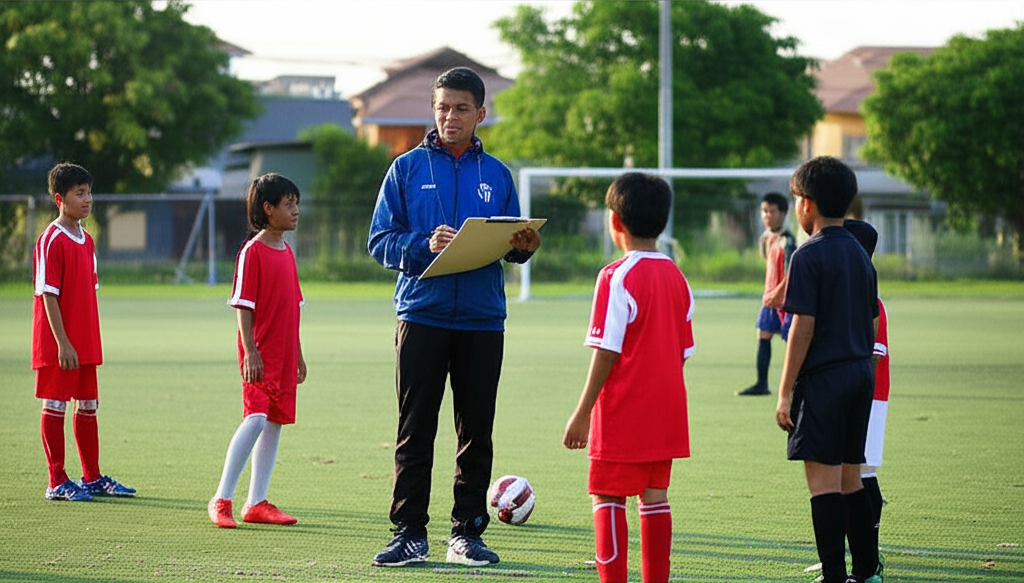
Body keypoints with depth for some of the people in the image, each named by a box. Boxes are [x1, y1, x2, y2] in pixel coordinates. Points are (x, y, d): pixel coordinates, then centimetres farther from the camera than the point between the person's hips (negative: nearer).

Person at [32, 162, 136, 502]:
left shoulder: (87, 241, 12)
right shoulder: (51, 241, -12)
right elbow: (48, 295, -16)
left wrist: (92, 340, 14)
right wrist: (63, 343, -19)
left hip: (85, 343, 8)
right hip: (59, 344, -8)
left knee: (88, 406, 12)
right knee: (55, 406, -1)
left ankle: (92, 477, 21)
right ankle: (57, 483, 2)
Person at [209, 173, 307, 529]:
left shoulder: (287, 252, 15)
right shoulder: (252, 252, -9)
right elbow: (243, 306, -12)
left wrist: (298, 354, 20)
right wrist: (250, 351, -18)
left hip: (283, 356, 8)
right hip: (260, 356, -8)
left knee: (275, 423, 7)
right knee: (256, 418, -18)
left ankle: (257, 503, 12)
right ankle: (221, 500, -12)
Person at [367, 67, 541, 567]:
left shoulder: (496, 175, 11)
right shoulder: (408, 168, 5)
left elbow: (510, 245, 15)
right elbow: (381, 242, 1)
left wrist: (523, 247, -7)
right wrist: (424, 244, -15)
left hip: (482, 320, 2)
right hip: (422, 315, -2)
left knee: (476, 433, 4)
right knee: (414, 431, -1)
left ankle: (467, 533, 10)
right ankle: (409, 533, 4)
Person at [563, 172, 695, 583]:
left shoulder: (617, 277, -13)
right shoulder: (677, 278, 8)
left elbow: (607, 352, -15)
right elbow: (683, 352, 12)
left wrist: (583, 412, -10)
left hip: (622, 412, -7)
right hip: (665, 411, 7)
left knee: (608, 497, -1)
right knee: (655, 497, 10)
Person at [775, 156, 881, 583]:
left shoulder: (809, 256, -10)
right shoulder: (860, 255, 13)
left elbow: (803, 327, -14)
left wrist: (785, 392, -12)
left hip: (822, 379, -8)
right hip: (861, 375, 8)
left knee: (823, 479, -6)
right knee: (850, 478, 14)